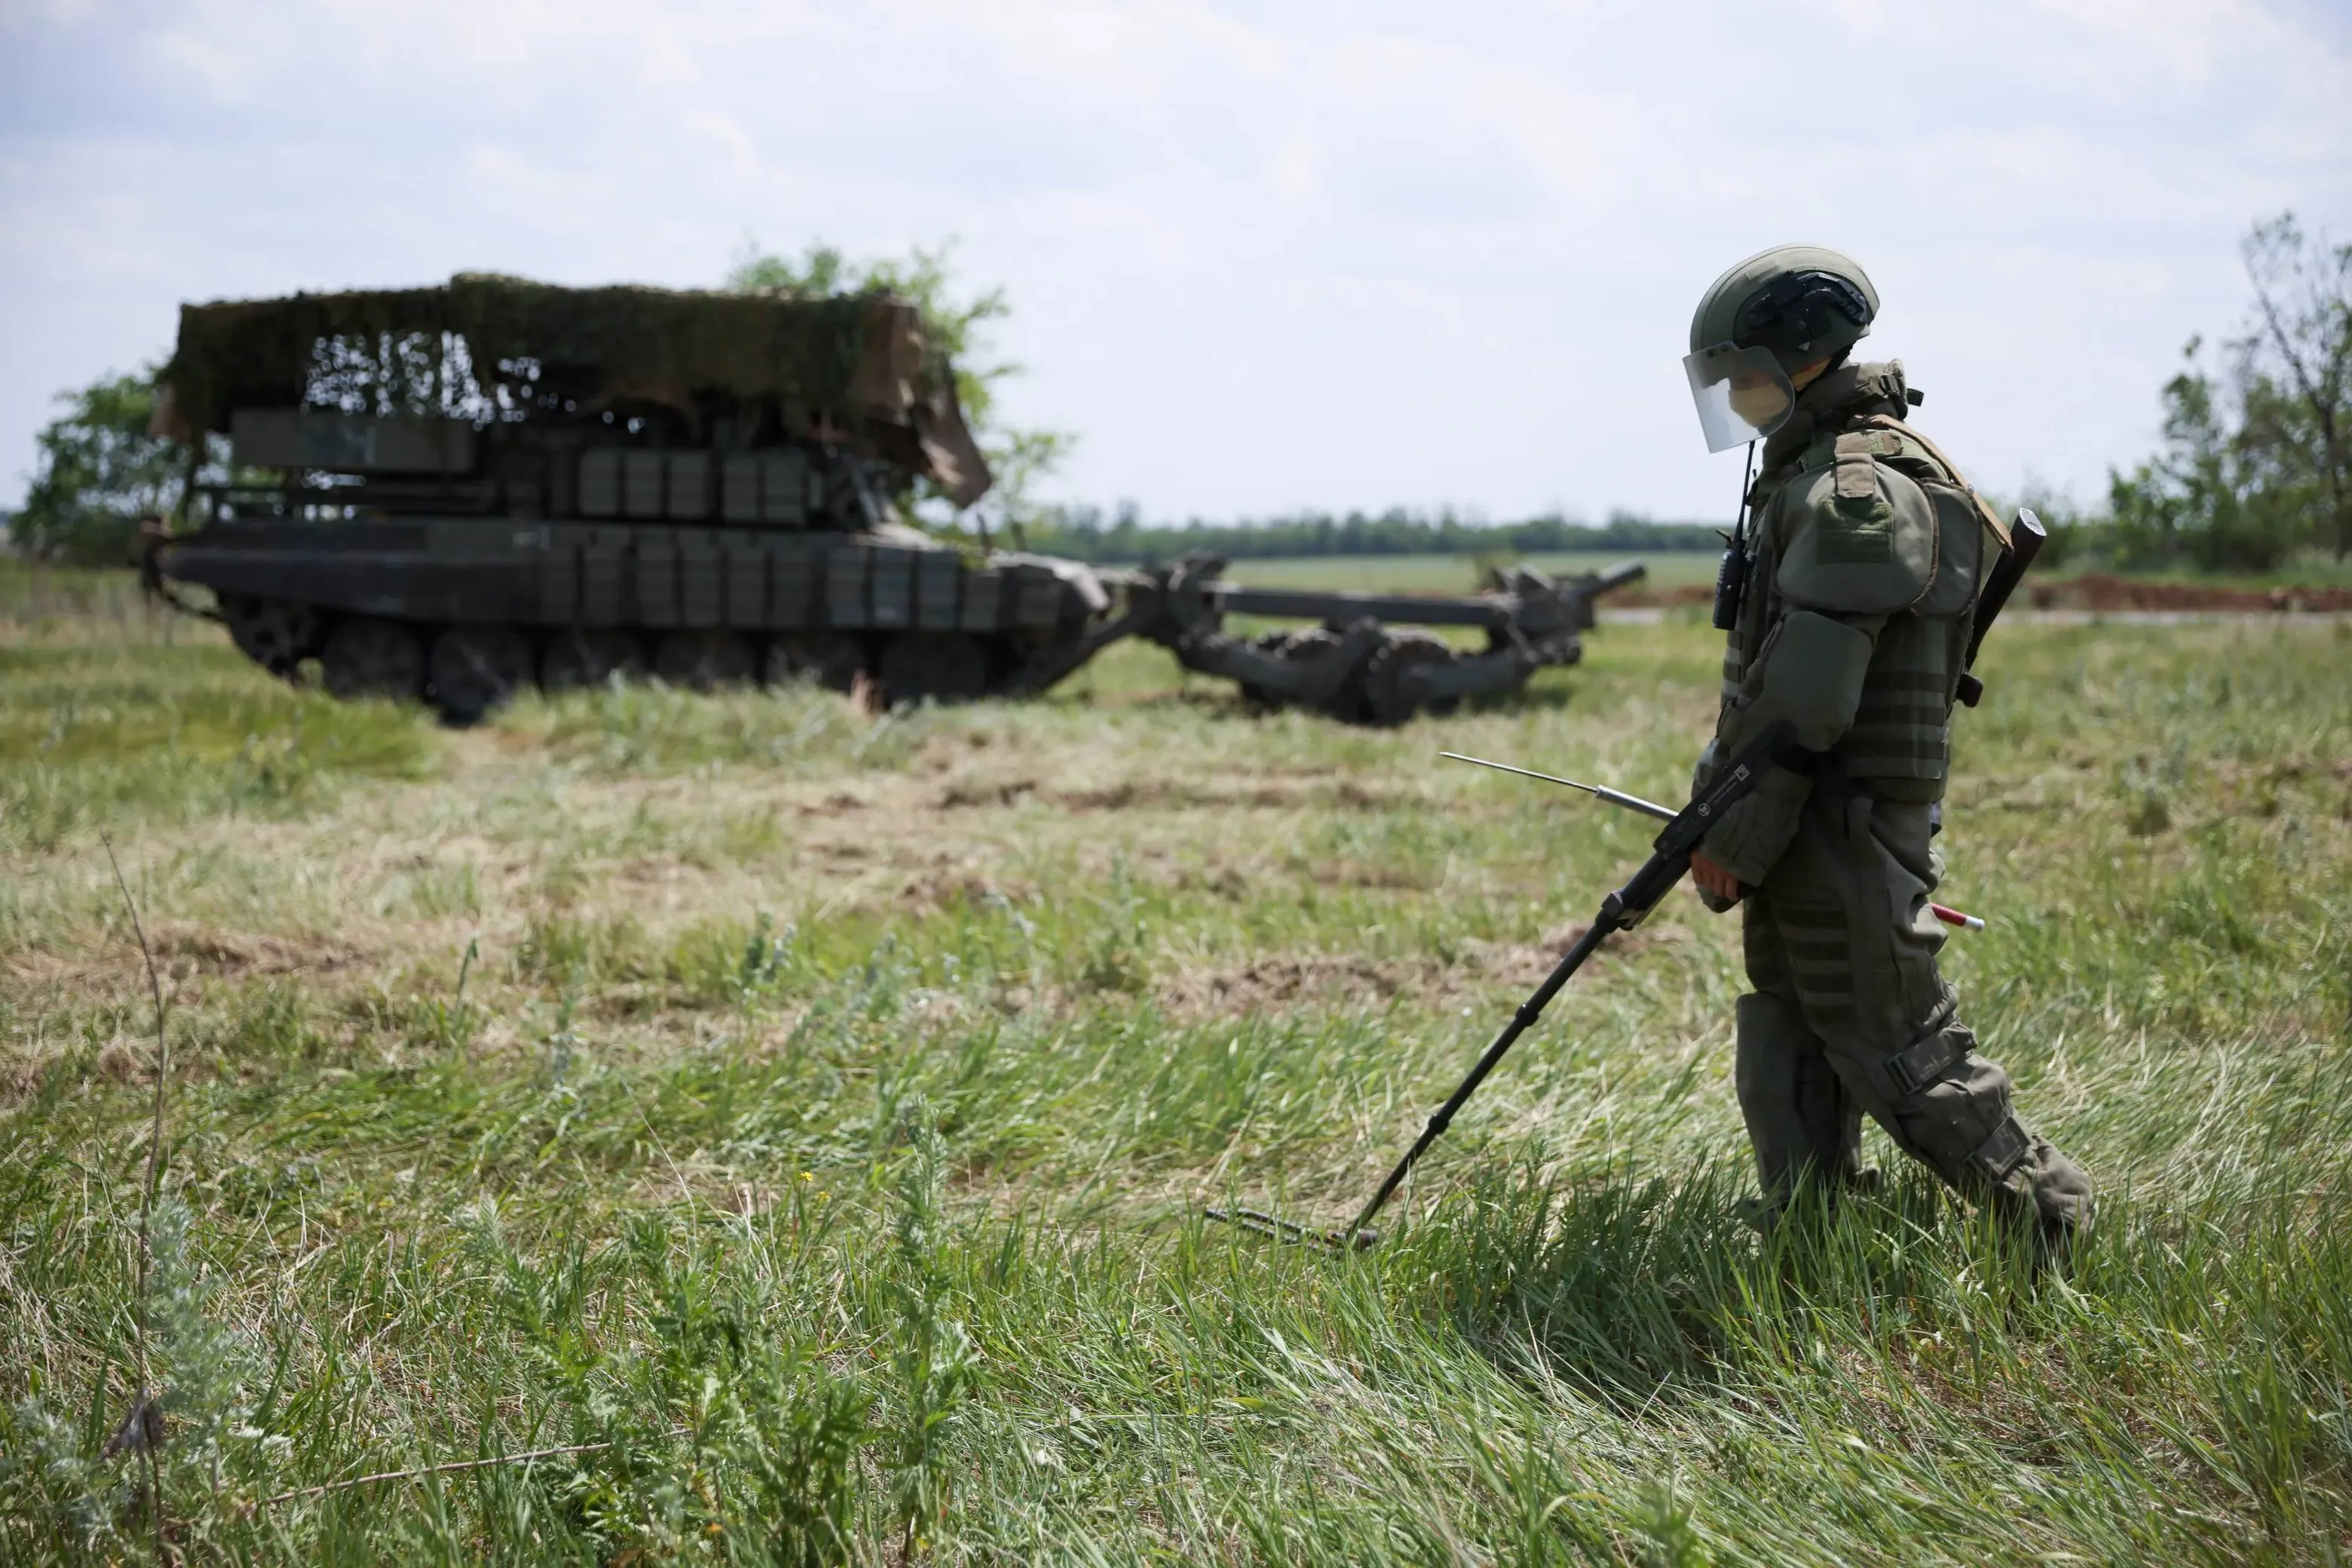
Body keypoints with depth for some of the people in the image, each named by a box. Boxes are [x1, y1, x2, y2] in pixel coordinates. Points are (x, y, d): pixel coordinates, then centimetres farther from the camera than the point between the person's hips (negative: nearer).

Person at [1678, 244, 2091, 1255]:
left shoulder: (1859, 491, -18)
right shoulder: (1808, 476, 15)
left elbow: (1805, 697, -23)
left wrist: (1732, 840, -18)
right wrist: (1720, 812, 16)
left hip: (1848, 830, -10)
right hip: (1803, 830, 10)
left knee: (1899, 1056, -3)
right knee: (1787, 1071, 13)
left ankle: (2056, 1222, 8)